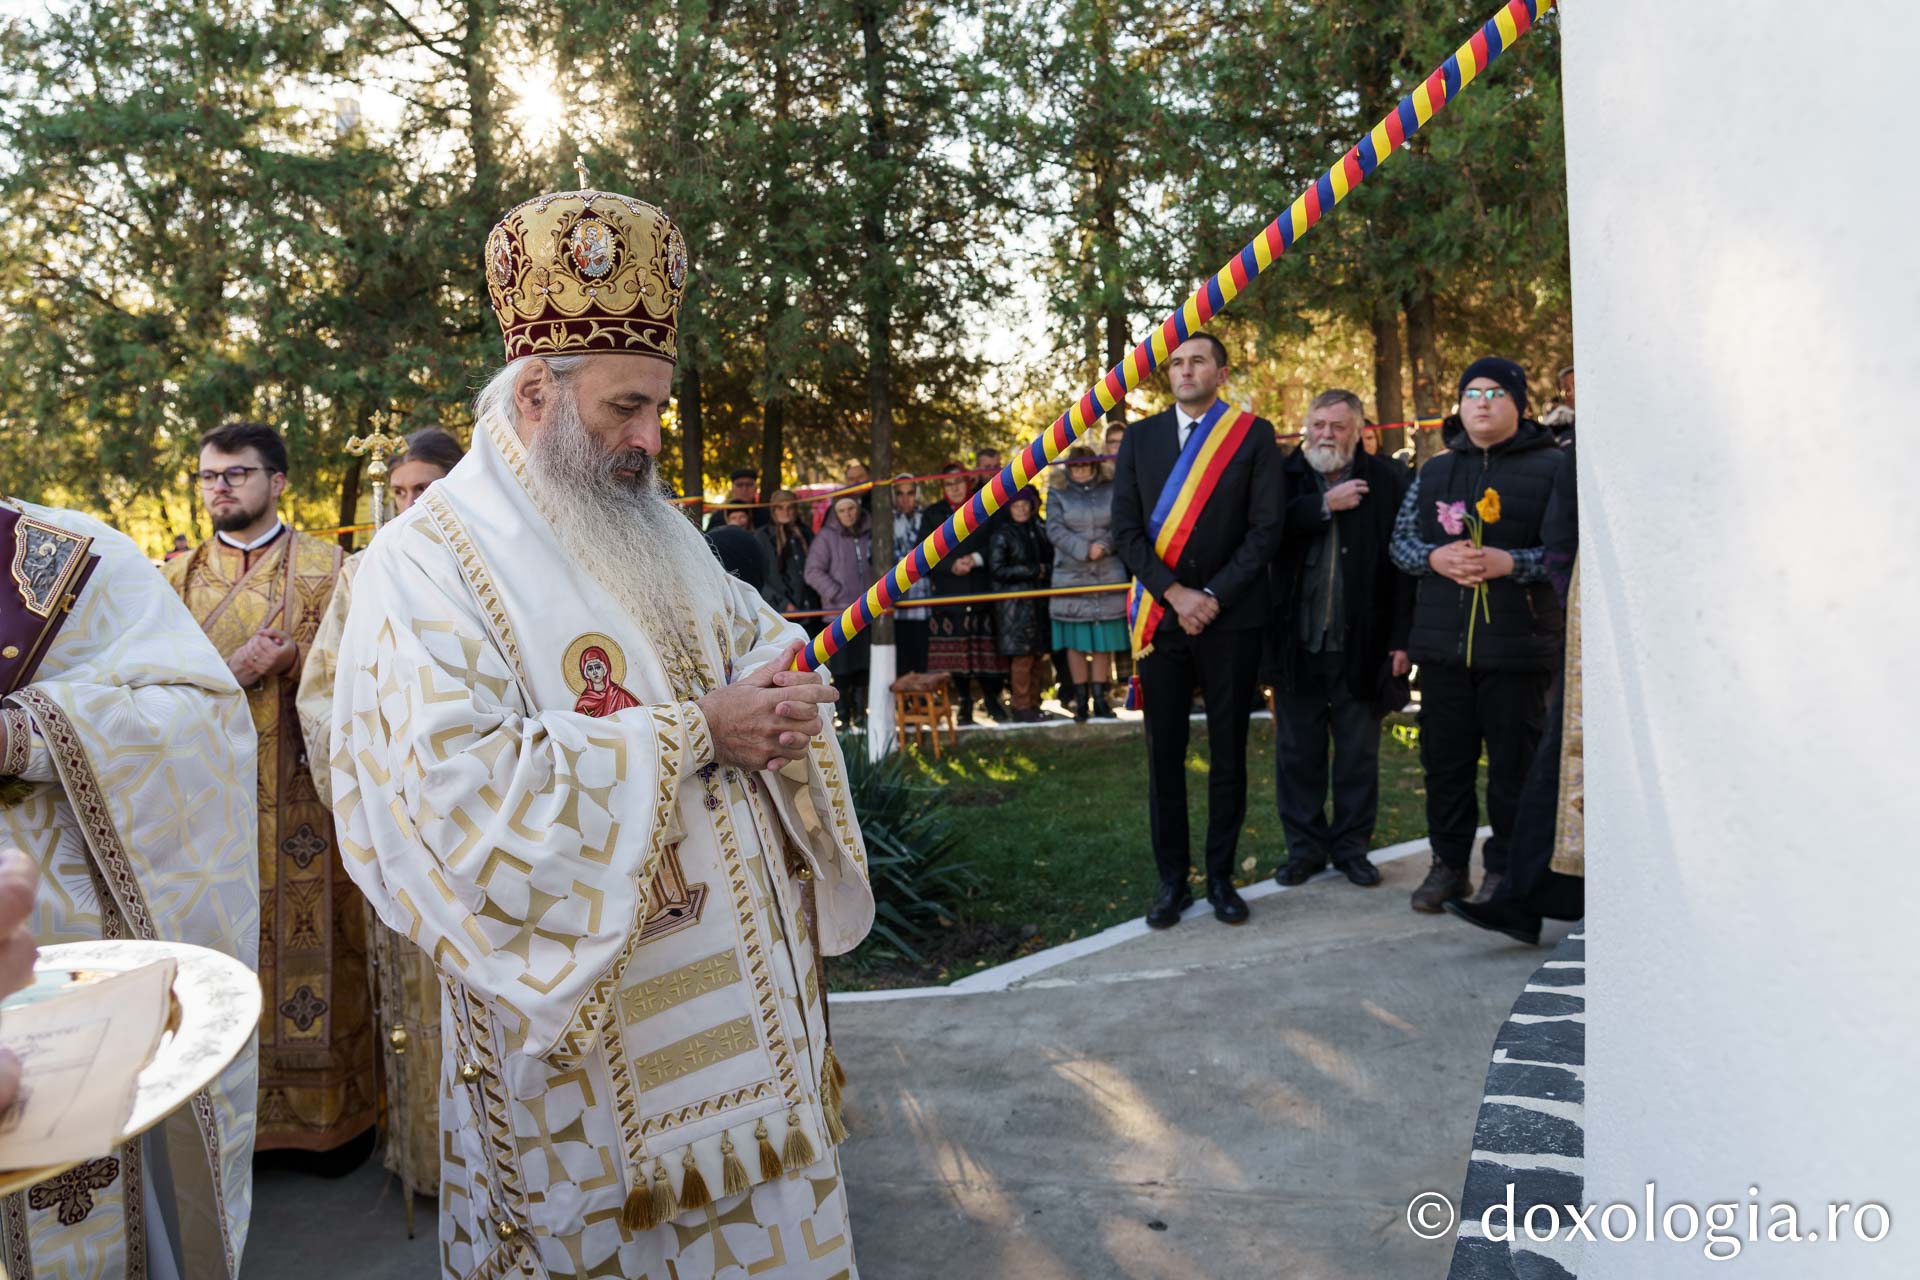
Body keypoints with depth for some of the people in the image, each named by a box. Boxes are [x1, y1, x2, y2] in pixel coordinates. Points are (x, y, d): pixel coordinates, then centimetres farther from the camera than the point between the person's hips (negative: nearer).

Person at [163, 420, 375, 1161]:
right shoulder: (179, 575, 12)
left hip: (302, 803, -2)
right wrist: (231, 671, -12)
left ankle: (336, 1115, 13)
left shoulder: (325, 567, 3)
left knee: (313, 955, 1)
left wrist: (282, 658, -17)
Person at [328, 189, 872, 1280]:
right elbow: (465, 790, -26)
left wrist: (772, 680, -7)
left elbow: (752, 629, 19)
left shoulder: (653, 527, 10)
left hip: (741, 963, 7)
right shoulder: (431, 563, -15)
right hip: (594, 999, -6)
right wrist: (690, 736, -23)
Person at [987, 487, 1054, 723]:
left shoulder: (1040, 529, 12)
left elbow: (1052, 559, 19)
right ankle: (1021, 708, 2)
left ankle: (1033, 705, 14)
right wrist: (1034, 571, -8)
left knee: (1037, 654, 6)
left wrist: (1046, 570, -4)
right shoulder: (1001, 534, -4)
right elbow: (997, 570, -9)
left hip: (1039, 601, 5)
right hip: (1014, 603, -5)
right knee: (1022, 656, -7)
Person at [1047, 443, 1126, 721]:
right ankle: (1081, 700, 6)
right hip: (1071, 575, -1)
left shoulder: (1111, 490, 8)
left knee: (1104, 639, 2)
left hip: (1108, 574, 1)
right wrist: (1085, 550, -17)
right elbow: (1055, 529, -5)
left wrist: (1105, 546, -17)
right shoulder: (1057, 493, 6)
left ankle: (1100, 698, 9)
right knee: (1075, 640, -1)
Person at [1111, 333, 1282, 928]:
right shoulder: (1139, 437, 8)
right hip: (1160, 614, 2)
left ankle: (1221, 878, 18)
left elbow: (1265, 529, -4)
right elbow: (1125, 530, 1)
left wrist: (1214, 596, -11)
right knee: (1165, 754, 4)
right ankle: (1172, 881, 14)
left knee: (1228, 752, 6)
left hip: (1231, 616, -1)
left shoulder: (1254, 435, 2)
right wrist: (1174, 593, -10)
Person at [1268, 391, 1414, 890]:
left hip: (1362, 643, -1)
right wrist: (1325, 505, -16)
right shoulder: (1284, 475, 4)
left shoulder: (1386, 480, -1)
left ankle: (1352, 845, 22)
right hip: (1297, 640, 1)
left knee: (1359, 753, 9)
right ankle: (1305, 846, 20)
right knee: (1297, 751, 8)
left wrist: (1402, 637, -8)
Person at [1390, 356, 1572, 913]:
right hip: (1443, 642, 4)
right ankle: (1449, 863, 21)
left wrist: (1509, 563, -19)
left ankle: (1504, 869, 18)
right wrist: (1435, 557, -8)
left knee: (1513, 763, 4)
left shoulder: (1551, 466, 1)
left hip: (1518, 643, -4)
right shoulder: (1435, 469, 14)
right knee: (1445, 759, 9)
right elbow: (1401, 539, 13)